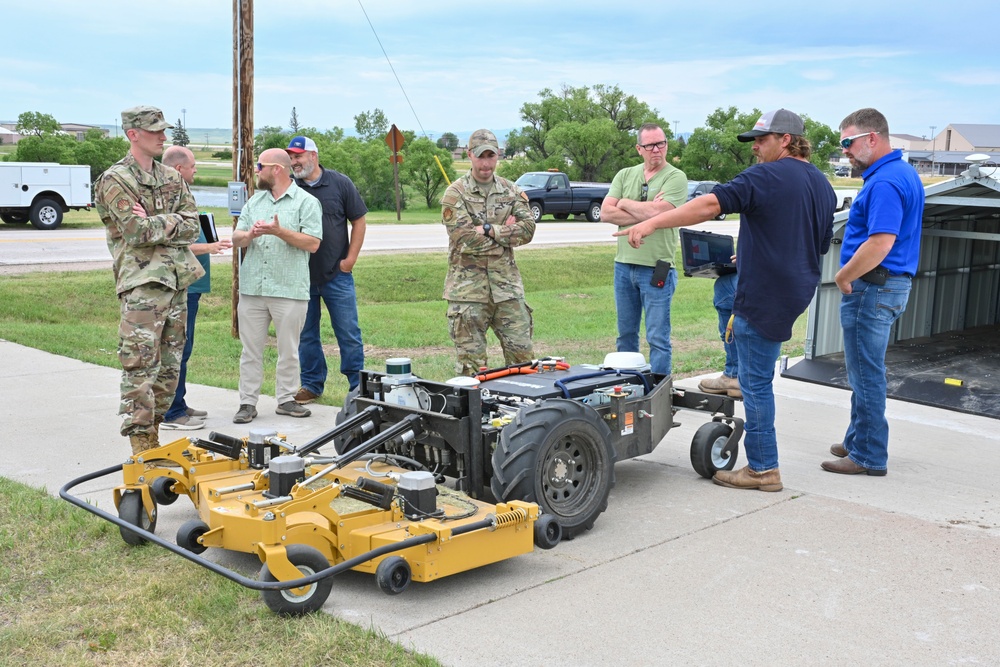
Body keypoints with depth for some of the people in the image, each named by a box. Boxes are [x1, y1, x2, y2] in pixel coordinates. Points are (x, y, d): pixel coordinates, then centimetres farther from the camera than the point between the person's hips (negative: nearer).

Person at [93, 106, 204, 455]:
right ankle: (140, 444, -3)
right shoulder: (115, 180, -5)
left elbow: (192, 226, 4)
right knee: (141, 367, -8)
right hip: (142, 284, -7)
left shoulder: (172, 178, 15)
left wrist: (154, 224, -9)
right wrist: (171, 223, -5)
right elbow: (138, 232, -17)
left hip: (177, 281, 7)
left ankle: (152, 432, 22)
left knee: (170, 365, 11)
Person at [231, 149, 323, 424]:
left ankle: (286, 399, 18)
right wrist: (250, 234, -9)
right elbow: (236, 239, 13)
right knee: (250, 349, 6)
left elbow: (312, 244, -9)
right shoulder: (254, 201, 17)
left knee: (289, 350, 6)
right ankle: (248, 403, 12)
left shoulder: (307, 202, 0)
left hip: (289, 290, -4)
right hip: (252, 288, 4)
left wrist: (279, 231, -17)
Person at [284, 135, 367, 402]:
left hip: (336, 274, -2)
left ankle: (359, 386, 12)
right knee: (306, 334, 10)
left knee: (349, 333, 2)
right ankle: (311, 384, 22)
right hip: (300, 276, 2)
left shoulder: (340, 183, 1)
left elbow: (358, 220, 3)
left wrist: (350, 258, -3)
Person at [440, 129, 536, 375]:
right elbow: (464, 237, -14)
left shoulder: (511, 191, 10)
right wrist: (506, 232, -6)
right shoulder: (455, 194, -2)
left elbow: (527, 228, -3)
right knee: (471, 359, 2)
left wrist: (490, 230, -13)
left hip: (507, 284, 4)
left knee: (521, 353, 6)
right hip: (468, 288, -3)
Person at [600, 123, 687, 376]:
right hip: (624, 265, 5)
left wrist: (625, 204, -4)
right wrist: (646, 213, -11)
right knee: (625, 334, 15)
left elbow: (658, 212, -19)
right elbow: (606, 213, -2)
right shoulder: (625, 175, 10)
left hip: (656, 269, -5)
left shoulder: (675, 177, -4)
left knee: (658, 338, -1)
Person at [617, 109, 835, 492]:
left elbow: (710, 205, -24)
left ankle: (763, 470, 6)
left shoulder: (767, 176, -15)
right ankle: (734, 373, 36)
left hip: (766, 295, -9)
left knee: (757, 381, -1)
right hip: (798, 291, 9)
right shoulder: (823, 185, 13)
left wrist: (651, 224, -25)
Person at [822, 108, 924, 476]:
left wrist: (843, 276, -16)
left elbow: (881, 243, -30)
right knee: (864, 372, 18)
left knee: (866, 375, -2)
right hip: (892, 283, 10)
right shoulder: (905, 173, 14)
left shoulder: (885, 182, -20)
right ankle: (858, 441, 29)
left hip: (872, 287, -10)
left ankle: (868, 456, 7)